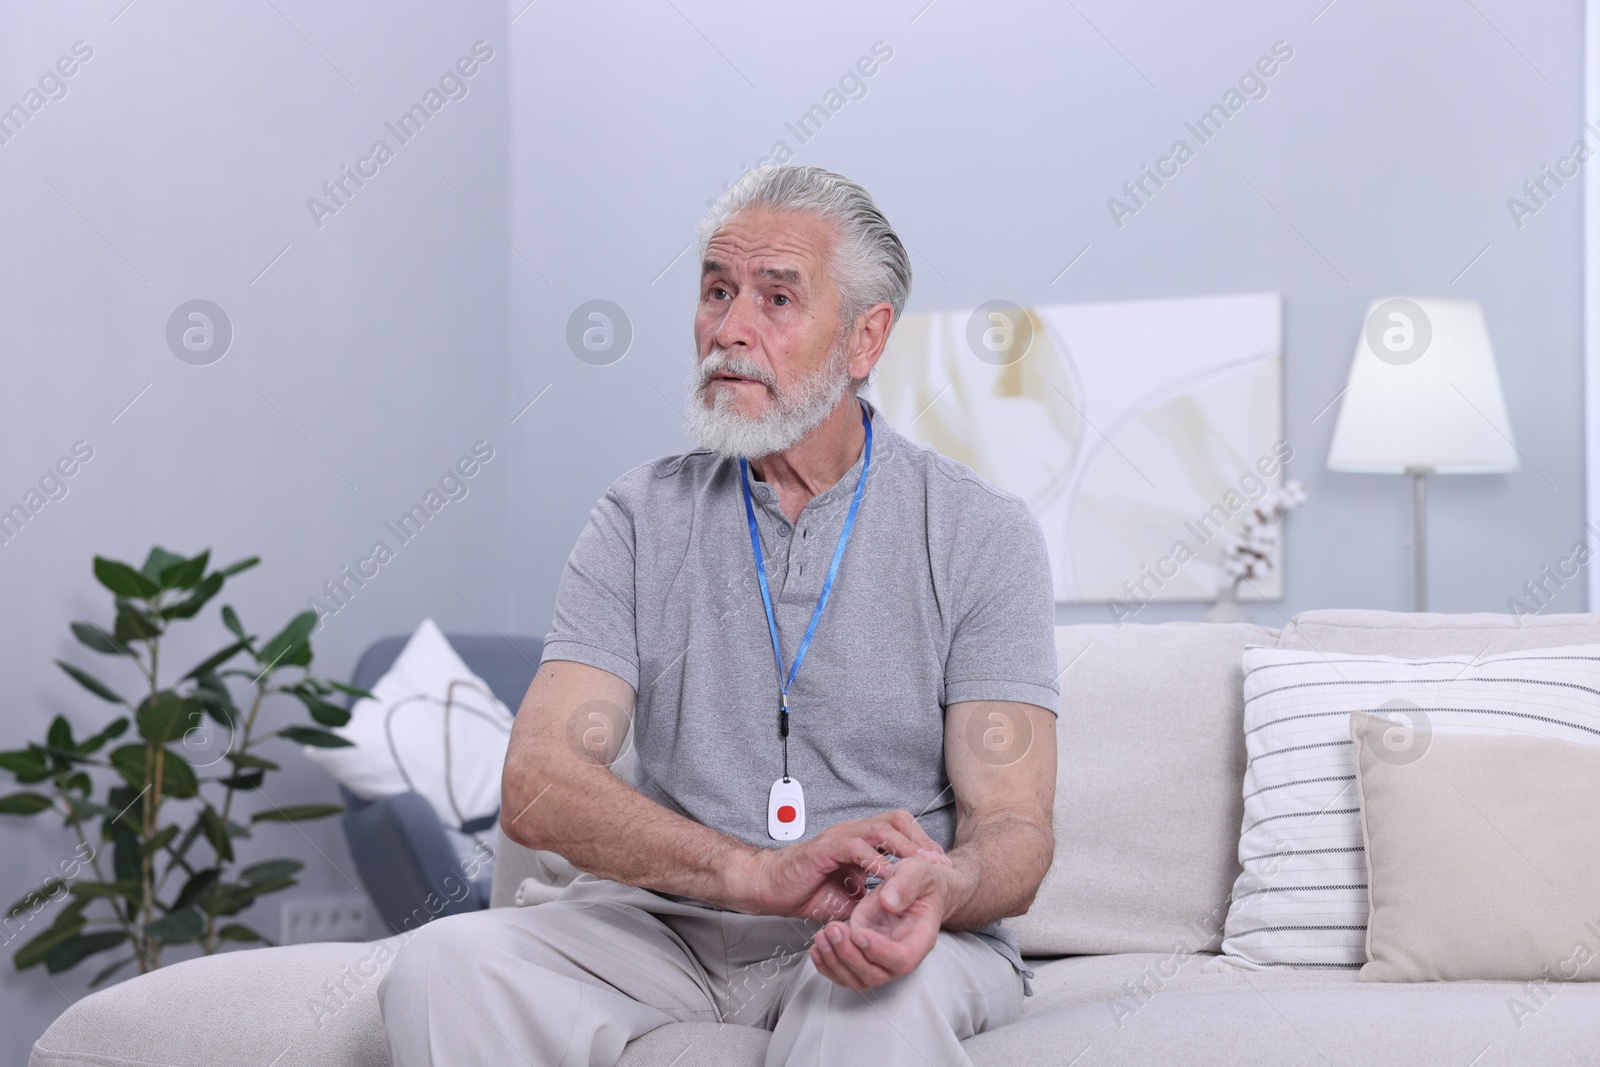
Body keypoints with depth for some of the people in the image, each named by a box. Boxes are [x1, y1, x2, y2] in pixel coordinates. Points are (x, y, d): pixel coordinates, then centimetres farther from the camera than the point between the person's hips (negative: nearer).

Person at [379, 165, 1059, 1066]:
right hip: (670, 926, 2)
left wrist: (937, 890, -34)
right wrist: (759, 872, -26)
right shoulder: (644, 519, 4)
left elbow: (1012, 829, -7)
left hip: (887, 931, -2)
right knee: (444, 967, -24)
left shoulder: (982, 535, -1)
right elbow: (538, 788, -9)